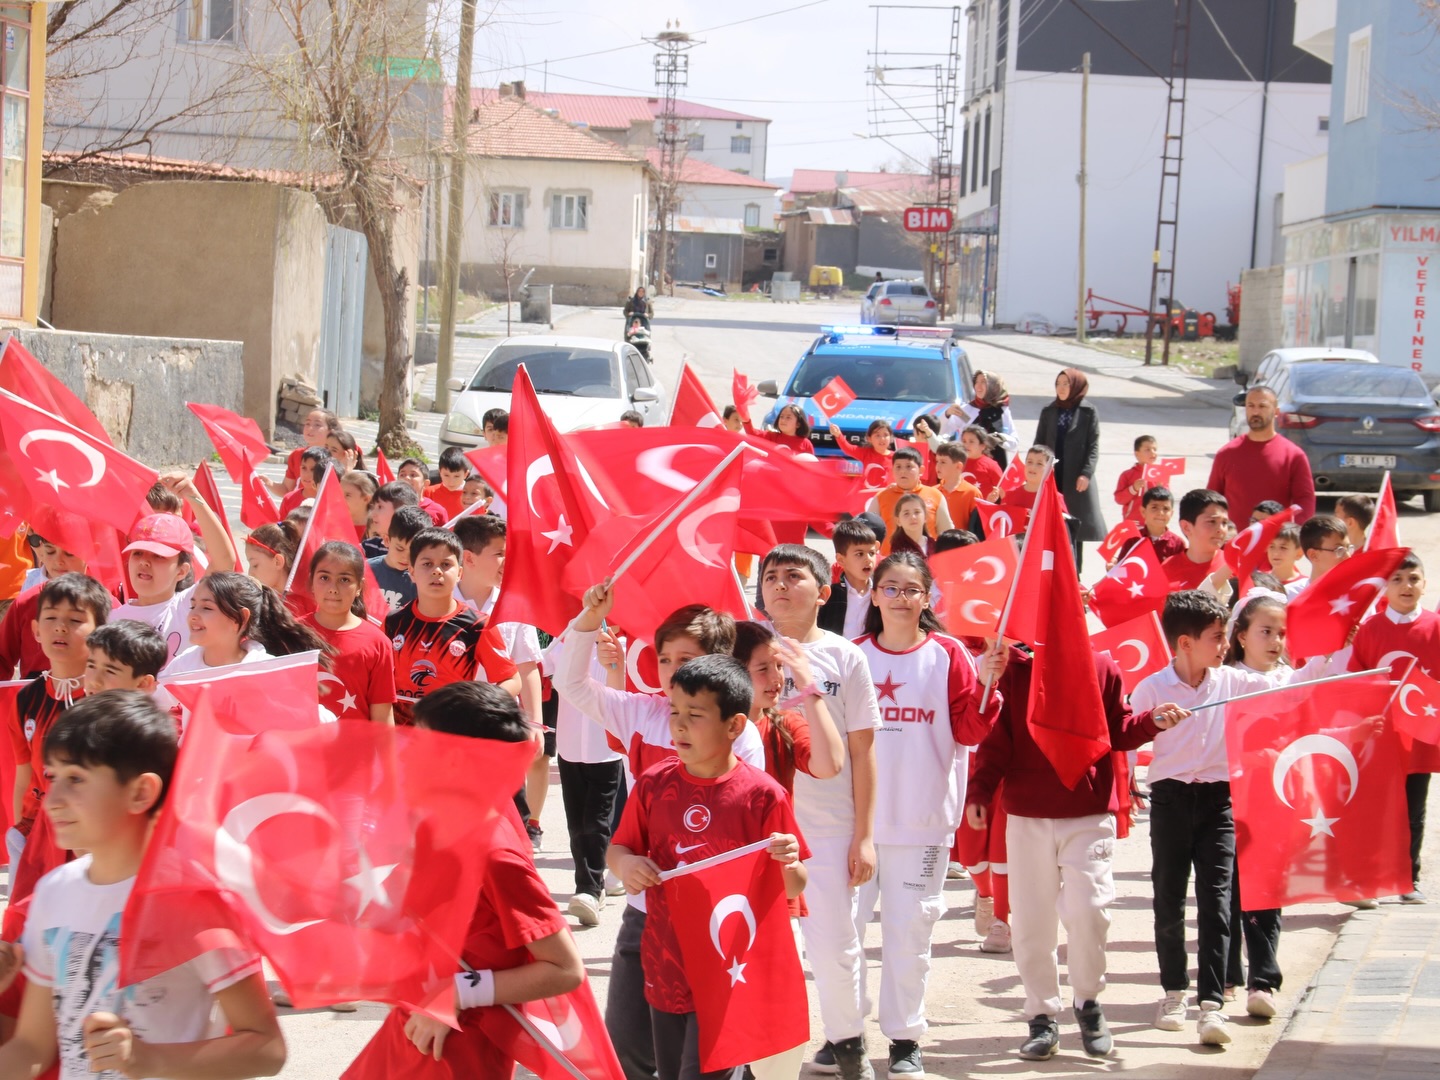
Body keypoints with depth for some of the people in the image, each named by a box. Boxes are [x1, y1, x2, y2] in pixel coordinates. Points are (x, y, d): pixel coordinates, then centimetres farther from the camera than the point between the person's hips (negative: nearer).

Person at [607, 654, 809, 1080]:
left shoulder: (762, 795, -10)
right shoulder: (653, 786, 0)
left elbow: (793, 887, -3)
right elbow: (618, 849, 12)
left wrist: (789, 865, -25)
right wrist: (624, 863, -11)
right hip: (666, 966, 4)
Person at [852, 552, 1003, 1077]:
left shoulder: (947, 654, 0)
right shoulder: (855, 656, 4)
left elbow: (970, 730, -2)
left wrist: (986, 685, -17)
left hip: (922, 819, -1)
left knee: (909, 929, 4)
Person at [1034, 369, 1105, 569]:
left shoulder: (1088, 412, 1)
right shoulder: (1048, 412, 10)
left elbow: (1093, 446, -2)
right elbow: (1039, 443, 13)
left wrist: (1086, 473, -12)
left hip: (1076, 478, -3)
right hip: (1051, 476, 3)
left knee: (1074, 525, -3)